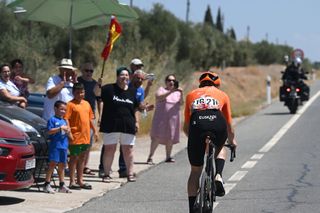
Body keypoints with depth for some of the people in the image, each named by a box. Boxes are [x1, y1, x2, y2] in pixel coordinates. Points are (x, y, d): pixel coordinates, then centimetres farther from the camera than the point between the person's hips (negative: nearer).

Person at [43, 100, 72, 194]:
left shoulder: (64, 121, 20)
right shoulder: (52, 120, 1)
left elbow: (70, 136, 22)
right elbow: (49, 131, -12)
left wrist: (68, 131, 0)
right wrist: (60, 128, -15)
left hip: (64, 145, 7)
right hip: (55, 145, -7)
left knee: (62, 165, 10)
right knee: (53, 163, -12)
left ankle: (62, 185, 14)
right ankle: (47, 184, -10)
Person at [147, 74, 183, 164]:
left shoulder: (177, 92, 12)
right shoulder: (161, 89, 5)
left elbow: (181, 103, -2)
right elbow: (159, 97, -16)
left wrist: (181, 94, -21)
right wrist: (170, 92, -27)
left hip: (173, 119, 3)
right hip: (161, 118, -3)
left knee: (170, 138, 2)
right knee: (157, 137, -11)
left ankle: (168, 157, 13)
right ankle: (150, 156, -9)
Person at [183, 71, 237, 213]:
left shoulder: (191, 95, 32)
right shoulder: (222, 95, 30)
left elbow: (186, 127, 32)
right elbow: (229, 125, 36)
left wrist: (193, 138, 51)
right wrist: (232, 141, 53)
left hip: (196, 124, 0)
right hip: (217, 123, 0)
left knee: (195, 171, 13)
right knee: (220, 148, 35)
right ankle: (218, 176, 9)